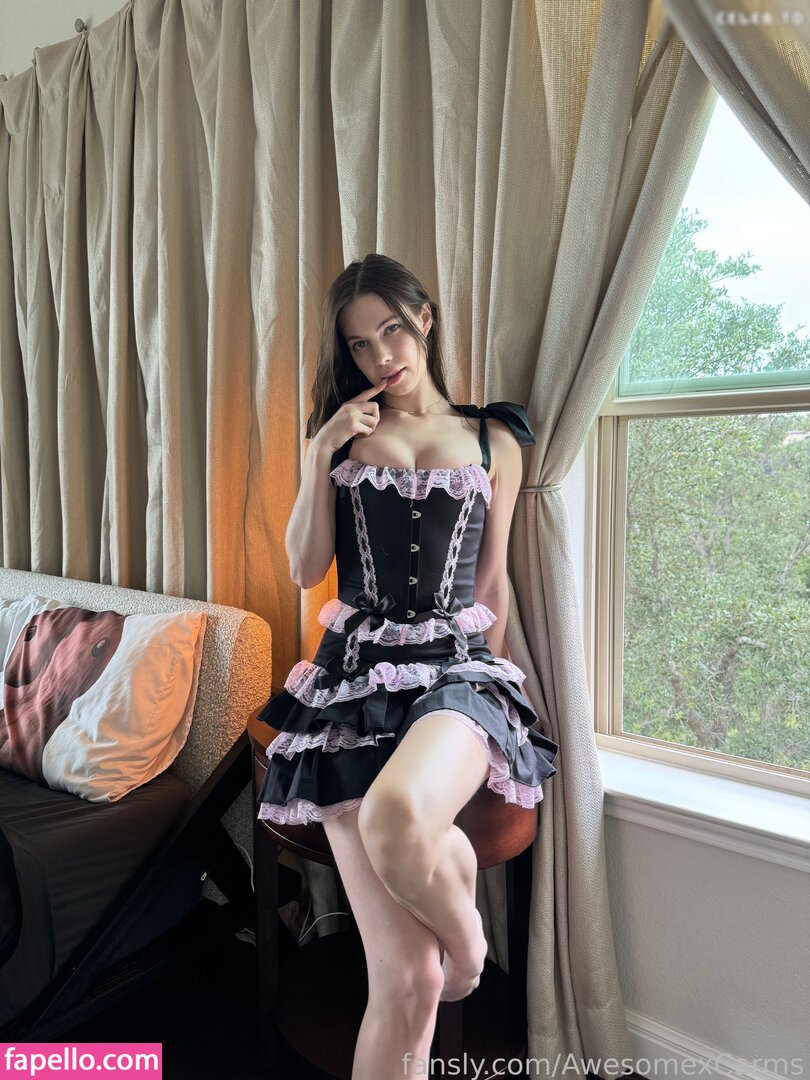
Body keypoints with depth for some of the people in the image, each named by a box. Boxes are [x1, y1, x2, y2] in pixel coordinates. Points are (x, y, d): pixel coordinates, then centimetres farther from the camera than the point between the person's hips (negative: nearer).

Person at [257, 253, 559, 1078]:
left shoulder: (494, 437, 12)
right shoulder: (340, 435, 14)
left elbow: (491, 581, 16)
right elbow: (305, 568, 6)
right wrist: (321, 455, -2)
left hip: (455, 670, -1)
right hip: (354, 677, 1)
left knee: (395, 818, -35)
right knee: (406, 978, -8)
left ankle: (467, 935, -1)